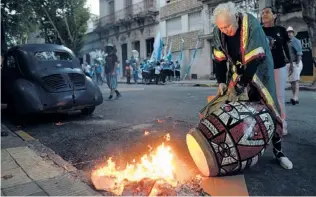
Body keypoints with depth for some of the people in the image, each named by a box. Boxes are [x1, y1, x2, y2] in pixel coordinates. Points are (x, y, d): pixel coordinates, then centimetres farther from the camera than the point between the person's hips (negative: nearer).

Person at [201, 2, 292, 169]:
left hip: (258, 70, -3)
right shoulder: (218, 32, -13)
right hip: (237, 72, 4)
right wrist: (221, 81, -12)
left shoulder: (252, 25, -28)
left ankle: (277, 150, 9)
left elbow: (255, 59, -29)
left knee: (268, 107, -4)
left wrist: (242, 82, -29)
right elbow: (220, 59, -5)